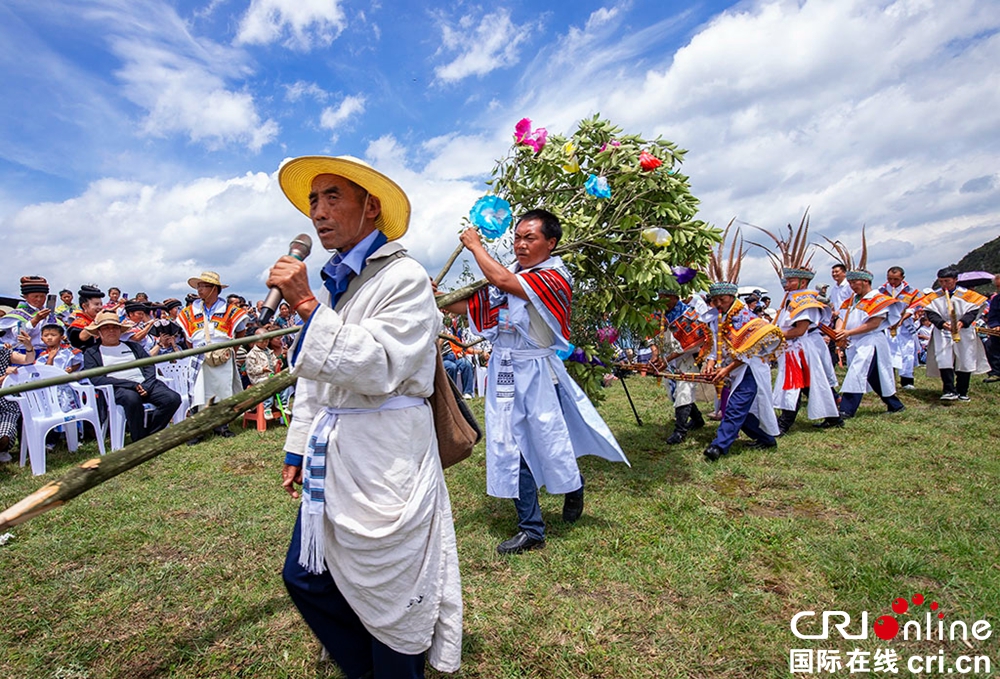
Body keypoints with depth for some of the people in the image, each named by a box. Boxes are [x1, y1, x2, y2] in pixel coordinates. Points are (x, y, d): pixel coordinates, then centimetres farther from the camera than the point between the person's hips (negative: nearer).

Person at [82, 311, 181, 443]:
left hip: (144, 385, 4)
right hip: (117, 389, -4)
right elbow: (96, 379, -1)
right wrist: (132, 385, -13)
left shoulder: (134, 346, 27)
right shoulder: (92, 353, 16)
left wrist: (146, 386, -8)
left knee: (173, 398, -25)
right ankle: (139, 441, -23)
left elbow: (150, 367, 14)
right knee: (132, 398, -39)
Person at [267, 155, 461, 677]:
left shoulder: (404, 277, -11)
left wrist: (306, 305, -22)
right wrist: (298, 447, 20)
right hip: (331, 458, 9)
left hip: (385, 459, -8)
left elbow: (379, 368, -22)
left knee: (391, 595, 5)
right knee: (305, 576, 16)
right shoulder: (332, 282, 14)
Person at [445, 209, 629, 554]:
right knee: (513, 449, 8)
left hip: (538, 372, -5)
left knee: (550, 444, 7)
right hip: (505, 372, 6)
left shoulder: (555, 276, -11)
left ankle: (574, 488, 43)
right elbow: (467, 304, 10)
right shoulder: (508, 274, 9)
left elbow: (503, 281, -24)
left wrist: (475, 245, -10)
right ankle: (531, 529, 22)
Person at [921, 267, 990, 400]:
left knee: (965, 362, 5)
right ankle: (949, 391, -12)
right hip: (942, 333, 0)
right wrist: (942, 323, -23)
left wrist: (963, 322, -24)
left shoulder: (967, 295, 0)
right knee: (944, 361, -13)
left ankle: (962, 392, 18)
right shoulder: (934, 297, 2)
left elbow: (973, 311, -5)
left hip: (964, 333, 0)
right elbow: (931, 313, -5)